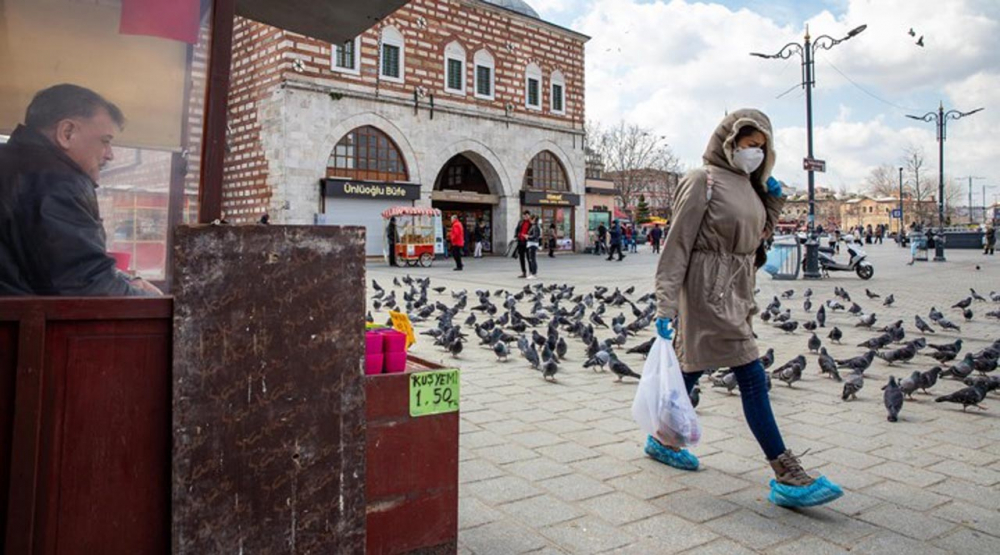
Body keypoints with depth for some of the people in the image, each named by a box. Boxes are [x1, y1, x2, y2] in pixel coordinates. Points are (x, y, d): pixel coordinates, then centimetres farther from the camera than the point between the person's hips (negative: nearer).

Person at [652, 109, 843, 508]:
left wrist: (774, 198, 8)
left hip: (737, 292, 9)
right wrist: (666, 305, -19)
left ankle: (661, 438, 32)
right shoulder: (704, 181, -10)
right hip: (708, 290, -9)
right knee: (752, 377, -10)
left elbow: (758, 236, 23)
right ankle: (787, 477, -6)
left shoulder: (748, 185, 15)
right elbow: (677, 245, -14)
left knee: (694, 366, 16)